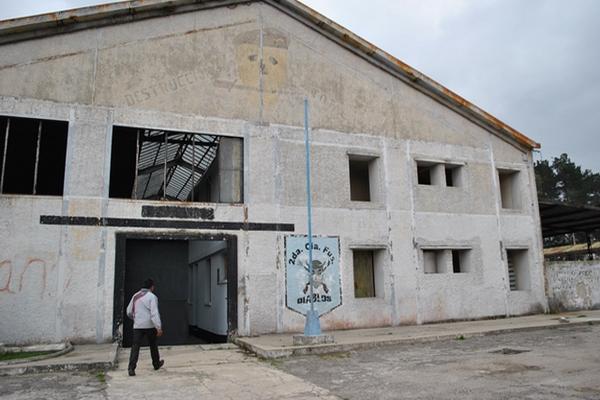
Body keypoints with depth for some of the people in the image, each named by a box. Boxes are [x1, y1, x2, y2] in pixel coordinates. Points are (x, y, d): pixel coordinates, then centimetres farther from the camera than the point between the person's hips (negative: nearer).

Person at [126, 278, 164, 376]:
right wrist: (159, 327, -21)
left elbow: (129, 312, 16)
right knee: (153, 345, 14)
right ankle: (156, 364, 30)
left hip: (137, 326, 3)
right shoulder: (152, 296, -9)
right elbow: (154, 313, -19)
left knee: (135, 347, -2)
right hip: (149, 325, -3)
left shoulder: (135, 296, 9)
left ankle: (131, 368, -15)